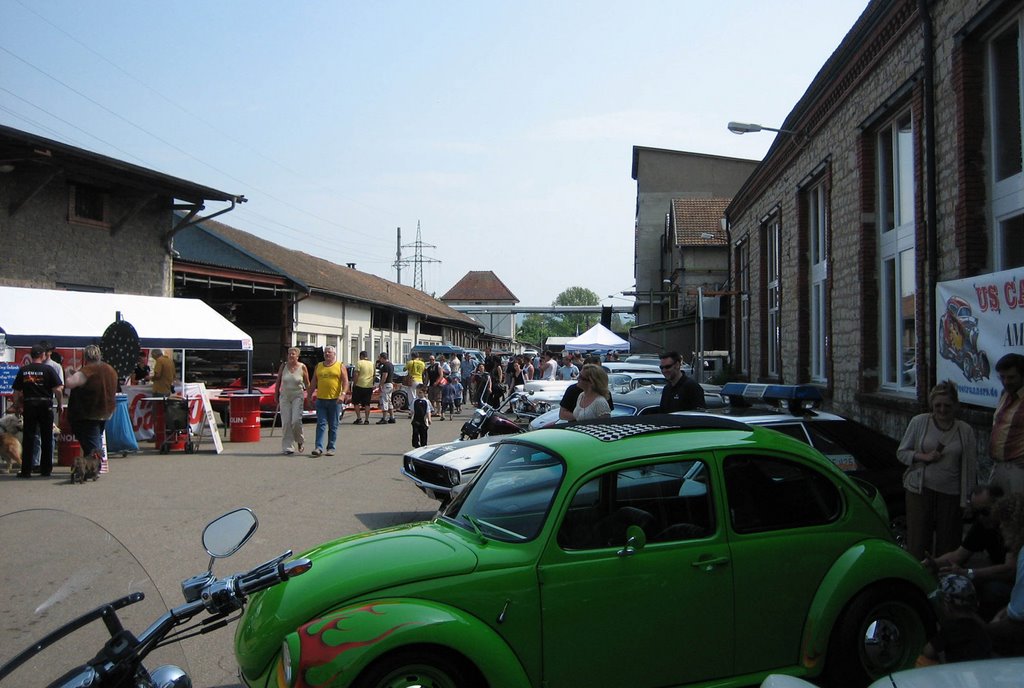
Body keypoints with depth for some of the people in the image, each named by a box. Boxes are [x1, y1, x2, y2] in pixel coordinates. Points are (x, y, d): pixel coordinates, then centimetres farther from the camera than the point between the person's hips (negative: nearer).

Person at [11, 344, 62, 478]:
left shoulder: (22, 370, 4)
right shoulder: (48, 369, -5)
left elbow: (16, 392, 5)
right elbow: (57, 389, -9)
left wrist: (17, 406, 17)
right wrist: (60, 404, 3)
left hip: (28, 406, 2)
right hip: (45, 405, -2)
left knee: (28, 438, 5)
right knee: (46, 438, 7)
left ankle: (26, 470, 5)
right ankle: (45, 469, 11)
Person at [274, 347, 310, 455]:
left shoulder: (302, 367, -1)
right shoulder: (283, 366, 3)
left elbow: (307, 384, 5)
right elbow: (278, 382, 11)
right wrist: (276, 396, 10)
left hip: (297, 396, -2)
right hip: (284, 397, 2)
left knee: (296, 421, -14)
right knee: (286, 422, -2)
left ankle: (299, 441, 13)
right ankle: (287, 447, 4)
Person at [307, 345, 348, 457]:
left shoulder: (340, 366, 4)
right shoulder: (318, 366, 14)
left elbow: (345, 382, -4)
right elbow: (313, 383, 18)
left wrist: (343, 394, -18)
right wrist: (309, 395, 12)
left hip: (334, 400, -2)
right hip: (320, 399, 2)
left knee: (333, 426, 4)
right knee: (321, 424, -4)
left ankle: (331, 448, 11)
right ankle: (319, 447, -8)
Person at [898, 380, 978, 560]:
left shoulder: (965, 431, 3)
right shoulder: (919, 422, 0)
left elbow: (971, 466, 7)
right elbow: (901, 452, 5)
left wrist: (969, 496, 3)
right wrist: (924, 457, -12)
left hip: (951, 493, 1)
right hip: (920, 491, -1)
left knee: (947, 542, 4)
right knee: (917, 540, -1)